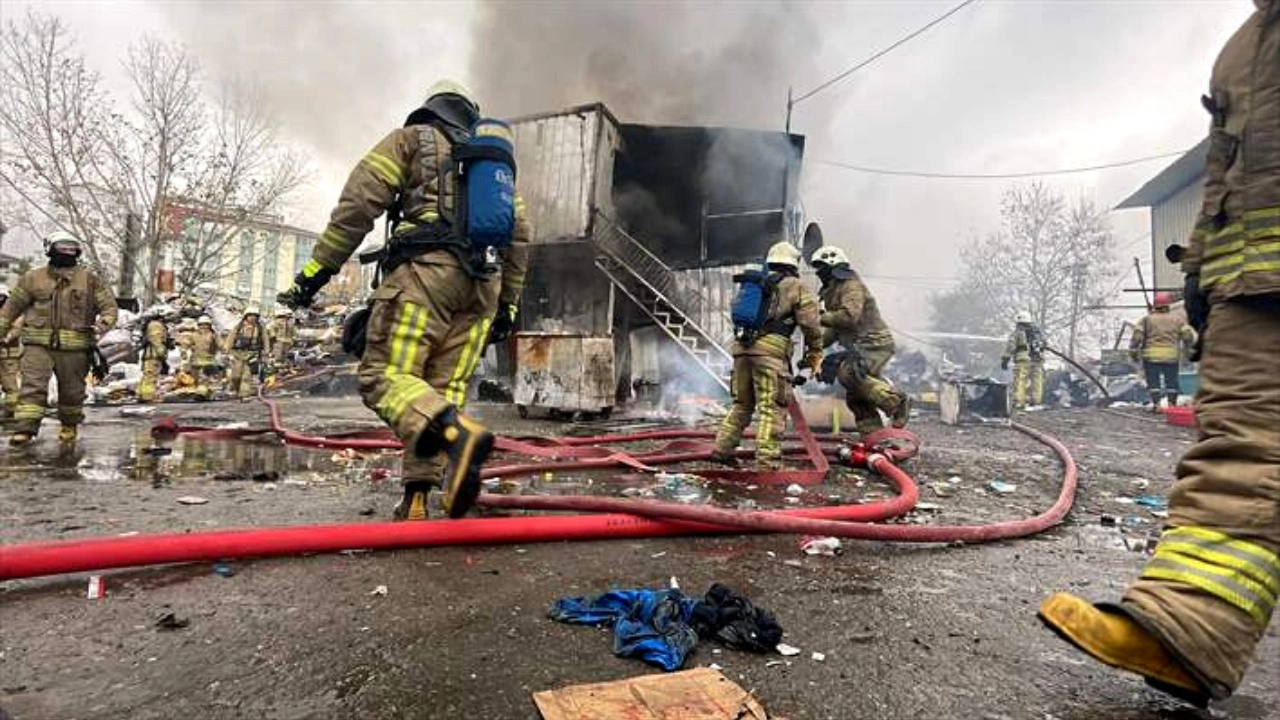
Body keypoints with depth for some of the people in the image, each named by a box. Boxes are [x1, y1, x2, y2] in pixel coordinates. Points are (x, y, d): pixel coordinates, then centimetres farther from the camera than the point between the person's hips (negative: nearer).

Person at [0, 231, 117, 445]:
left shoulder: (90, 279, 6)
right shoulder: (33, 278, 9)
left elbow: (109, 305, 5)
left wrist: (104, 323, -15)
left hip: (74, 347, 0)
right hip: (38, 345, 0)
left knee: (72, 390, 10)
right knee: (33, 386, -10)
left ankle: (70, 426, 28)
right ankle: (25, 428, -11)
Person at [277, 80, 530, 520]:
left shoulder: (412, 138, 15)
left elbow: (358, 203, 2)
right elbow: (519, 236, 23)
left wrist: (317, 270, 3)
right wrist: (507, 305, 26)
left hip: (426, 271, -5)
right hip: (483, 284, 5)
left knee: (385, 375, -7)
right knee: (443, 391, 3)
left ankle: (459, 436, -32)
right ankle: (416, 498, -4)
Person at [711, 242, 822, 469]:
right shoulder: (797, 287, 9)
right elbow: (810, 323, 4)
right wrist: (815, 353, 12)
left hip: (742, 346, 6)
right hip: (770, 348, -6)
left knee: (742, 403, 17)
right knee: (772, 407, -4)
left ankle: (722, 449, 16)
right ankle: (767, 460, -8)